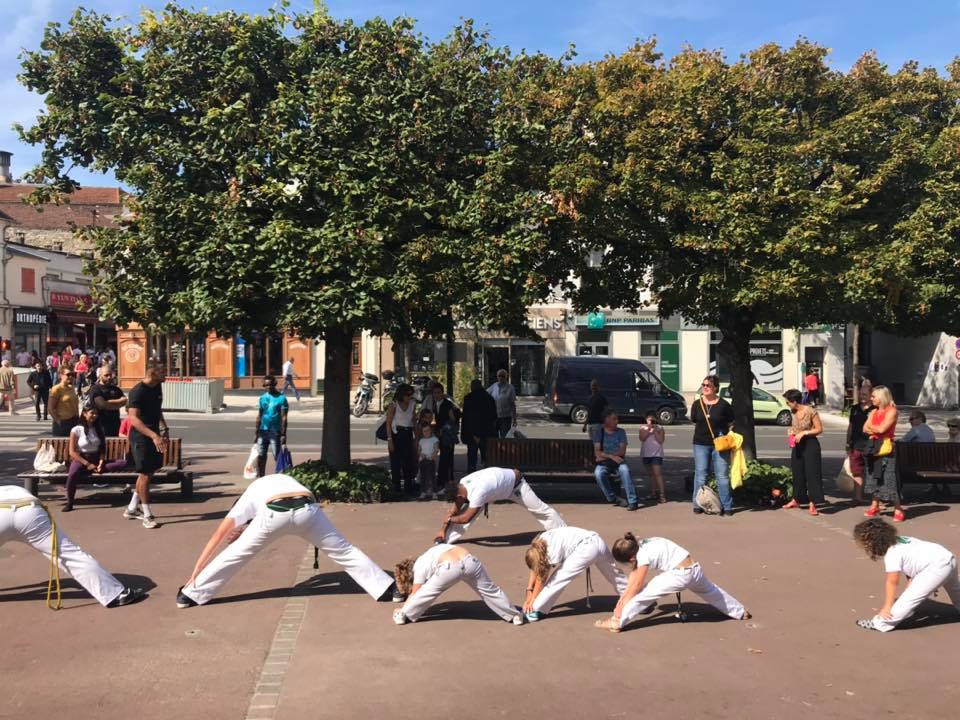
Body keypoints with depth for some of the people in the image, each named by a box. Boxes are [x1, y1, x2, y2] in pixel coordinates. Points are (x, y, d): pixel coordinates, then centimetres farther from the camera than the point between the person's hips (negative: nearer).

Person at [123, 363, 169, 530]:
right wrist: (154, 436, -38)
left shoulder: (157, 387, 5)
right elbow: (134, 419, -29)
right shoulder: (138, 391, -20)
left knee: (148, 472, 16)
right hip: (140, 437, -9)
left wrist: (163, 427, 10)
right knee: (145, 474, -3)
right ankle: (147, 516, 5)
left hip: (154, 435, 9)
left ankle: (131, 509, 29)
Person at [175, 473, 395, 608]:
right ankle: (387, 589, 16)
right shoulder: (284, 479, 46)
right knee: (344, 551, 14)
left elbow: (216, 538, 31)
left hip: (276, 513, -2)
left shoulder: (247, 499, 35)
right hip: (307, 509, 2)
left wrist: (195, 571, 33)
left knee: (235, 554, 17)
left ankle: (191, 594, 23)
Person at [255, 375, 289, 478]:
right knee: (261, 456, 7)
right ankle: (260, 477, 16)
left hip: (275, 432, -5)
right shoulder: (263, 398, 9)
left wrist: (283, 434, -14)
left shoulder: (281, 398, -7)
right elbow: (259, 416, 14)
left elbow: (284, 417, -9)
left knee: (277, 457, -3)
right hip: (263, 430, 5)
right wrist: (257, 432, 12)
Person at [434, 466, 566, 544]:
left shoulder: (478, 492, -45)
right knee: (465, 510, -7)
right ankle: (445, 539, -3)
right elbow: (454, 511, -9)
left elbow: (465, 518, -37)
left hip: (515, 484, -7)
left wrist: (449, 519, -21)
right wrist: (442, 530, -13)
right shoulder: (461, 485, -21)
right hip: (494, 480, 7)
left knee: (541, 509, 6)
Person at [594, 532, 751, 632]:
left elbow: (636, 586, -8)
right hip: (695, 569, 9)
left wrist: (620, 606, 1)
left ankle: (616, 622, -9)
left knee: (644, 595, -7)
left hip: (680, 574, -9)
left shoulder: (644, 555, -17)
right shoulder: (639, 546, 7)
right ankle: (740, 612, 53)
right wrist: (622, 601, 14)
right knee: (711, 592, 34)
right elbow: (633, 576, 13)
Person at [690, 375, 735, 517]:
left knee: (722, 476, 0)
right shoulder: (697, 404, 3)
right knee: (700, 475, 6)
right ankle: (698, 504, 14)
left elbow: (731, 424, 4)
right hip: (701, 444, 2)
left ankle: (727, 507, 6)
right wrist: (702, 432, 3)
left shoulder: (723, 405, -3)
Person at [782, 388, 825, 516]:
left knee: (812, 473, -5)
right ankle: (796, 500, 28)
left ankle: (812, 504, -3)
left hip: (810, 445, -7)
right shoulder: (794, 412, 5)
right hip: (797, 446, 7)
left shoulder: (810, 411, -15)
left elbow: (819, 429, -12)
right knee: (798, 473, 15)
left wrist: (804, 433, -20)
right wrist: (791, 432, 2)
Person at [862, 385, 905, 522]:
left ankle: (898, 510, -4)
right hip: (874, 447, 7)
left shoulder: (891, 411, -8)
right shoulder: (873, 412, 14)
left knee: (889, 479, -9)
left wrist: (871, 426, 0)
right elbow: (865, 429, 5)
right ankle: (874, 506, 19)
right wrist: (876, 429, -11)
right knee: (873, 477, 10)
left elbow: (882, 429, -17)